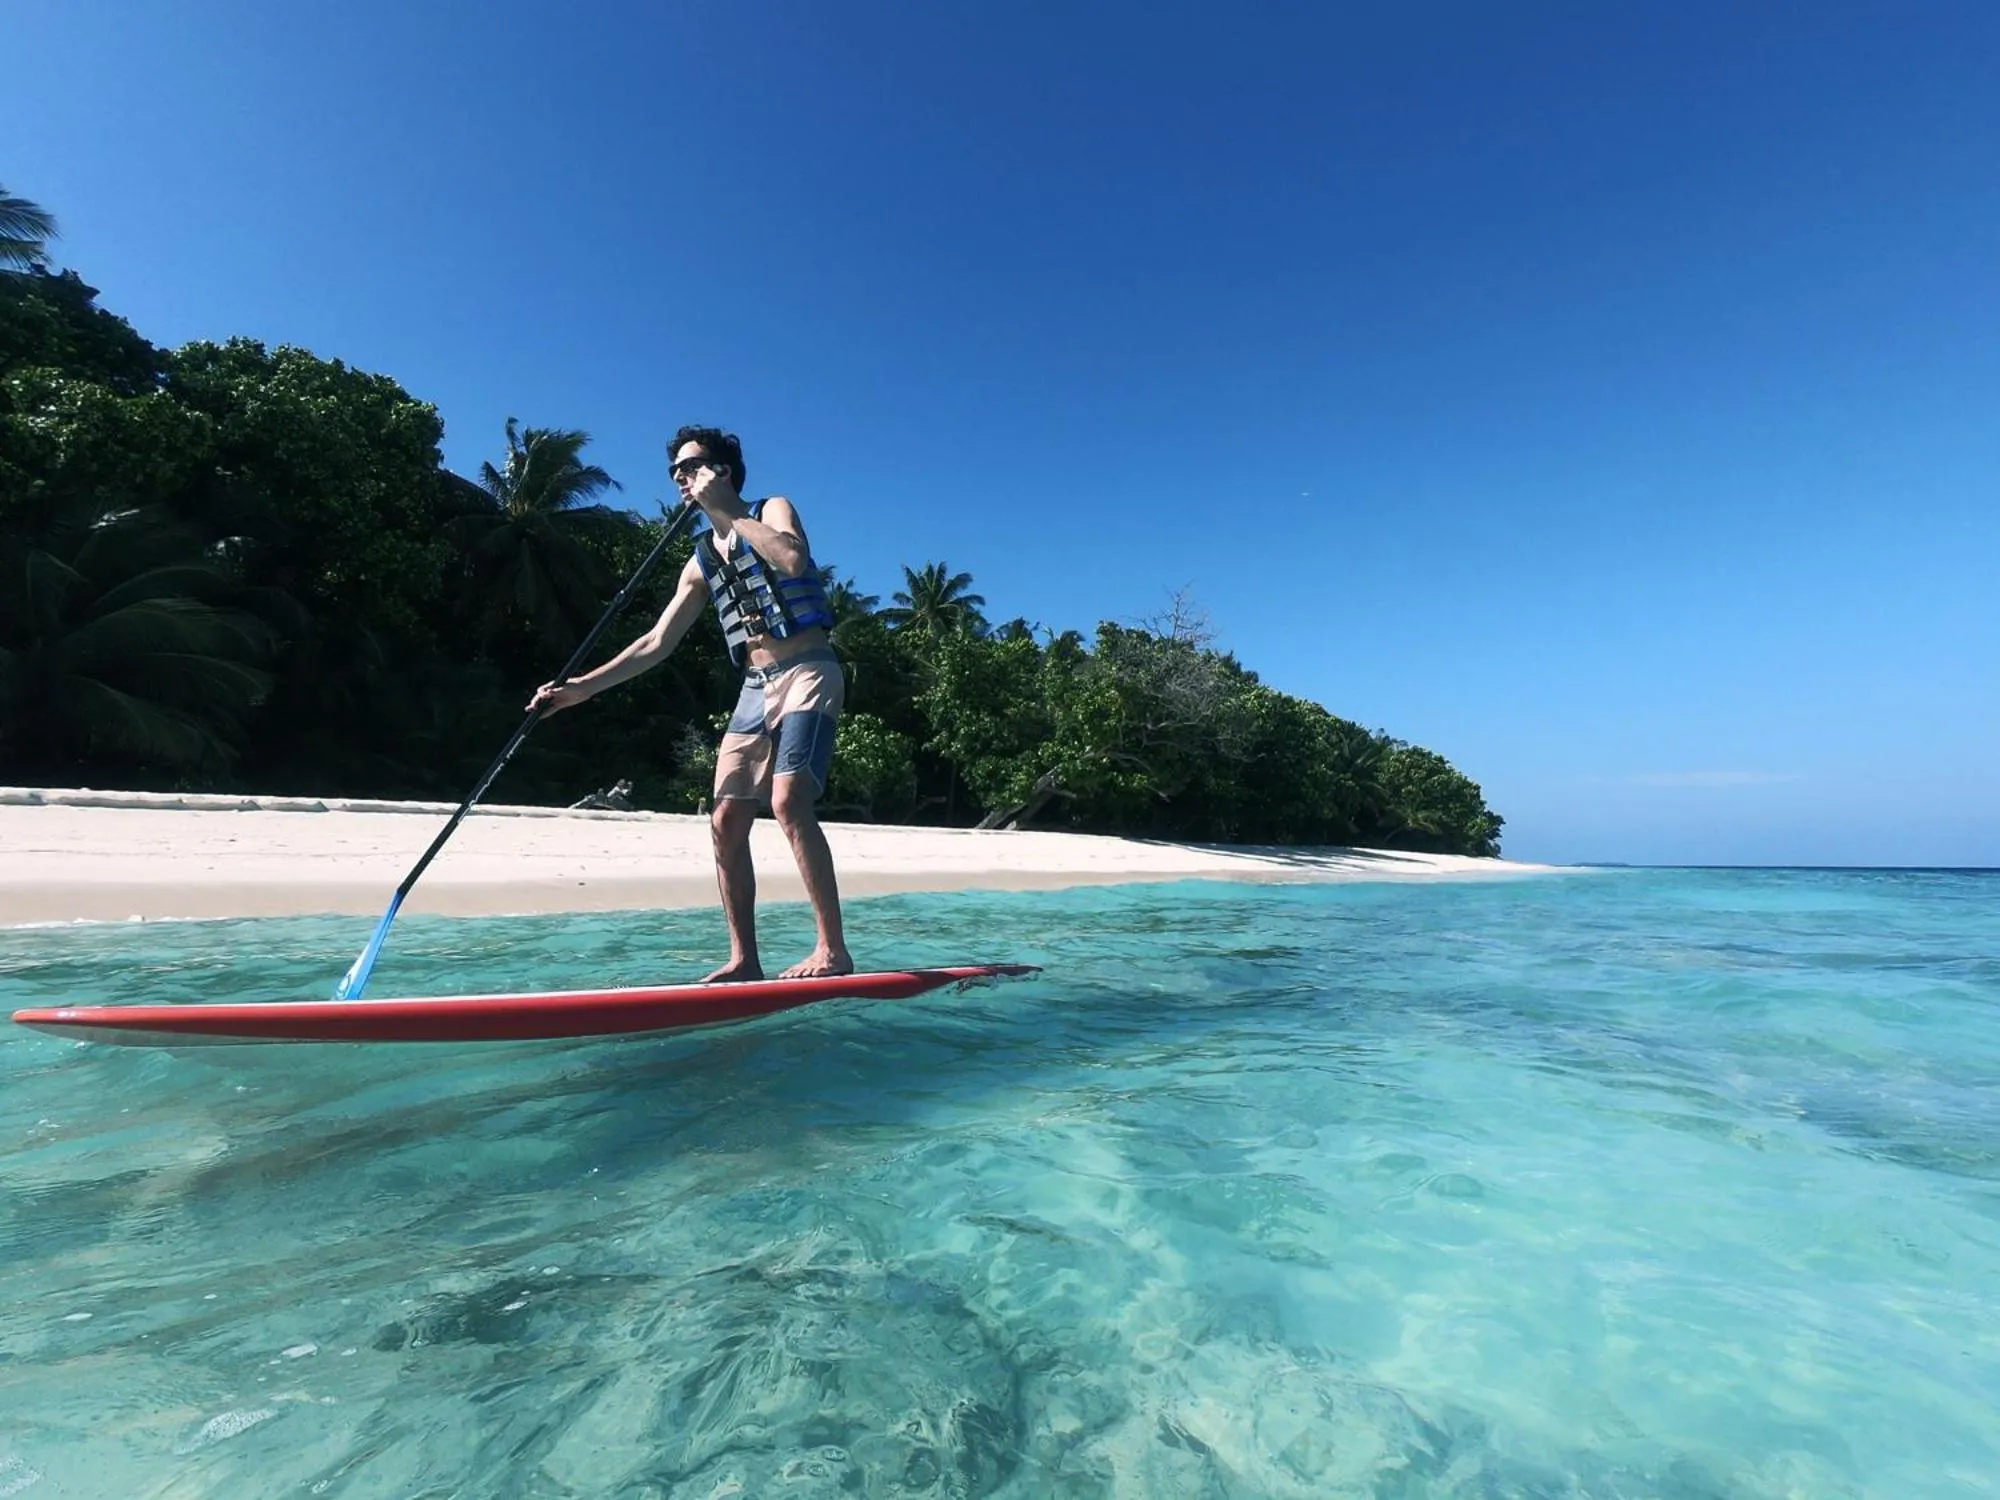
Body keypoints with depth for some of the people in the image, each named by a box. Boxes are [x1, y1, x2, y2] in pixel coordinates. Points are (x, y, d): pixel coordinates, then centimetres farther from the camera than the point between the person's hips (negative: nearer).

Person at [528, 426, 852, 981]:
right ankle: (743, 959, 6)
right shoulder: (702, 561, 19)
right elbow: (656, 643, 17)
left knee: (788, 799, -25)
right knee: (726, 821, -1)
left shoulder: (773, 509, 5)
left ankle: (833, 950, -20)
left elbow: (792, 560, -20)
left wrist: (725, 509, -10)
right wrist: (582, 687, 10)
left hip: (807, 674, -7)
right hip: (755, 689, 7)